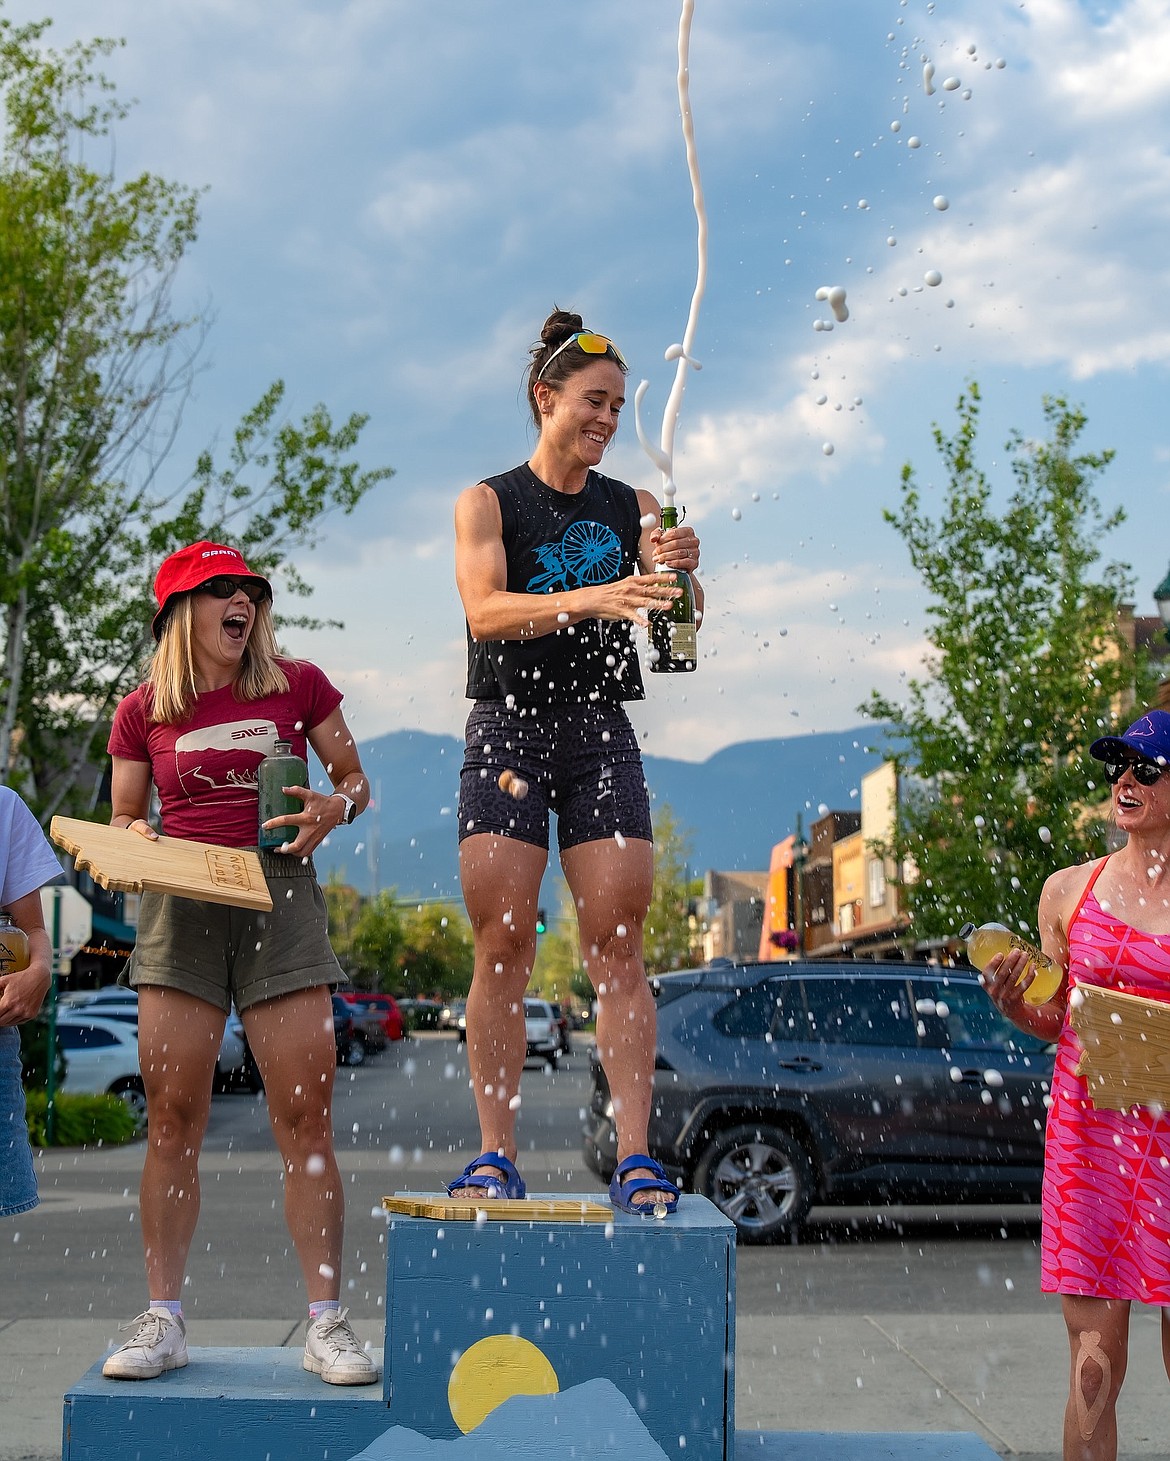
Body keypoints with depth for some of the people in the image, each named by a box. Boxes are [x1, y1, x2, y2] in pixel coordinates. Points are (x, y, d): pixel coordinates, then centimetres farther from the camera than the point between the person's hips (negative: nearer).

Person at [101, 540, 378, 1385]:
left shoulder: (299, 685, 6)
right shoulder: (142, 712, 8)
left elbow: (355, 781, 14)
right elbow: (124, 820, 15)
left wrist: (335, 808, -8)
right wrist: (136, 840, -7)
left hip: (279, 901, -1)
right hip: (181, 906, 1)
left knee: (307, 1119, -5)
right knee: (172, 1119, -1)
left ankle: (327, 1322, 2)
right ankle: (164, 1319, 8)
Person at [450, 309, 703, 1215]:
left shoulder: (630, 507, 14)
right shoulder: (487, 502, 5)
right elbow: (486, 610, -11)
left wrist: (681, 571, -18)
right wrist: (592, 598, -26)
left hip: (602, 729, 2)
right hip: (509, 724, -2)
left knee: (618, 945, -5)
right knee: (503, 945, -5)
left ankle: (636, 1158, -6)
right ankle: (496, 1154, 0)